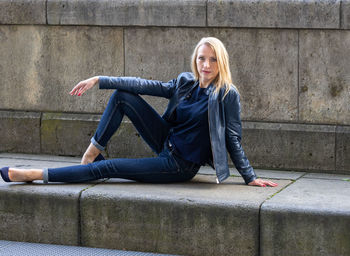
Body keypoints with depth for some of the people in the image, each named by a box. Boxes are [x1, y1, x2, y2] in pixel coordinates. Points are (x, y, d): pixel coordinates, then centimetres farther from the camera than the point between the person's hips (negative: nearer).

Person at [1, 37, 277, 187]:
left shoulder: (228, 95, -15)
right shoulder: (186, 83, 2)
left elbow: (233, 139, -10)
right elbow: (145, 85, 0)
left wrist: (250, 177, -11)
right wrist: (98, 80, -3)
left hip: (180, 166, -7)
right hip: (167, 143, 7)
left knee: (107, 168, -12)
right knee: (122, 96, -1)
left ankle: (37, 175, -8)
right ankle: (94, 151, 2)